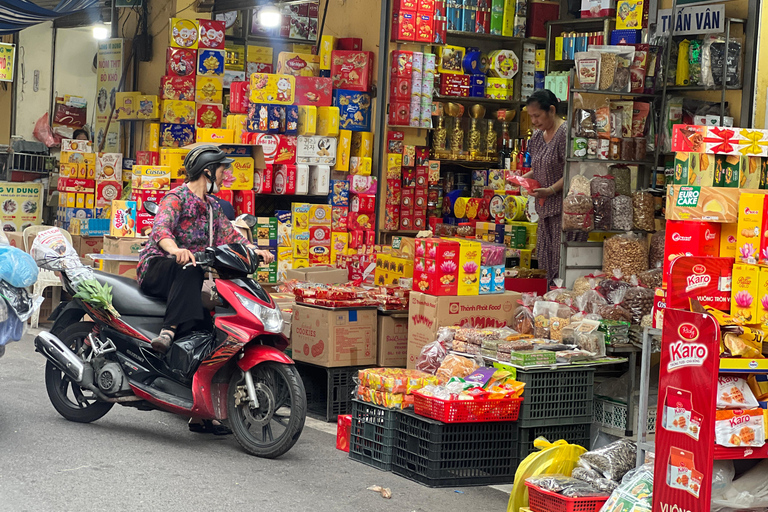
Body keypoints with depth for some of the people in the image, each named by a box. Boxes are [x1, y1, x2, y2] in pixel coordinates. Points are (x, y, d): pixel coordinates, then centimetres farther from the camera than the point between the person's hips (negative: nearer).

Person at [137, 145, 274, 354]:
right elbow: (161, 228, -28)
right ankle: (169, 329, -49)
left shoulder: (212, 206, 18)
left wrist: (254, 250, -6)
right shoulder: (176, 198, -10)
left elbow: (229, 234, 15)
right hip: (156, 269, -8)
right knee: (190, 269, -38)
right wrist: (175, 250, -51)